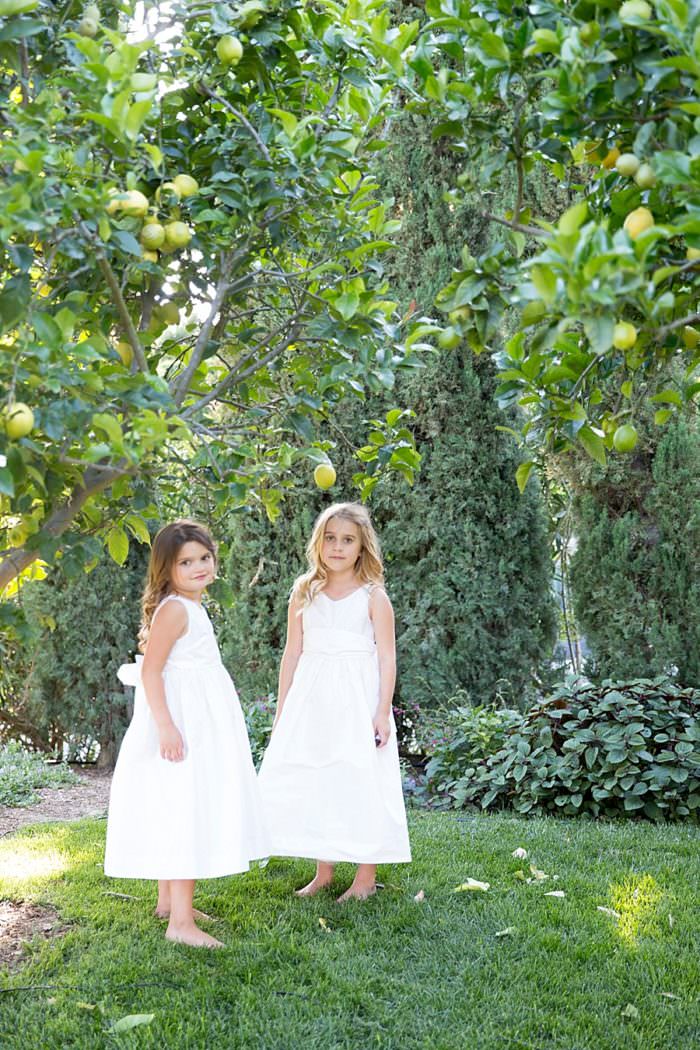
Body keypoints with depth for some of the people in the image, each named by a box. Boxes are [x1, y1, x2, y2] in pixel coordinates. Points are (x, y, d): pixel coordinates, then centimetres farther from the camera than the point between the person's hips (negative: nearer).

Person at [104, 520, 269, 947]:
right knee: (184, 813, -11)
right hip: (180, 721, -10)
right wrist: (165, 725, -28)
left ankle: (171, 901, 28)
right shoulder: (173, 608, -16)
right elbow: (150, 670, -22)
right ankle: (180, 921, -9)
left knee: (183, 813, 16)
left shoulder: (193, 606, 14)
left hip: (202, 720, 10)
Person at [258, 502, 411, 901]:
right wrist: (282, 710, 9)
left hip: (358, 697, -4)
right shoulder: (305, 593, 8)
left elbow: (387, 658, -3)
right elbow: (293, 653, 10)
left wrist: (383, 711, -11)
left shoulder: (373, 596, -1)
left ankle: (366, 876, 11)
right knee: (310, 783, 5)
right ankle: (324, 871, 20)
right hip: (311, 698, 4)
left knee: (359, 782, -3)